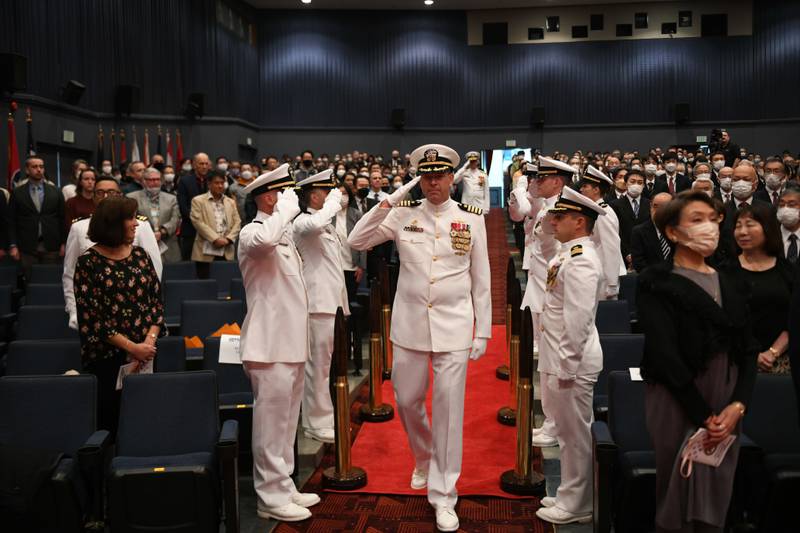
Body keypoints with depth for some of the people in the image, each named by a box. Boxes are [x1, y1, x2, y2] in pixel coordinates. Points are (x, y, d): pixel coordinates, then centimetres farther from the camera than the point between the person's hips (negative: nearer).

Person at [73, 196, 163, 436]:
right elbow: (91, 315, -9)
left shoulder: (140, 255, 8)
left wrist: (149, 342, -9)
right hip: (105, 358, -3)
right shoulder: (89, 261, -4)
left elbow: (157, 301, 6)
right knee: (109, 421, 3)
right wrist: (131, 347, -13)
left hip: (144, 355, 3)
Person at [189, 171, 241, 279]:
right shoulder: (198, 201, 5)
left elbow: (237, 223, 10)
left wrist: (228, 239, -7)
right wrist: (215, 239, -14)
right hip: (206, 252, -3)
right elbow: (198, 222, -6)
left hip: (226, 252, 3)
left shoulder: (231, 202, 19)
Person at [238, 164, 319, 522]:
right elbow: (266, 239, -40)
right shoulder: (252, 233, -13)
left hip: (290, 342, 10)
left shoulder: (284, 233, 17)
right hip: (269, 345, -10)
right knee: (271, 425, -1)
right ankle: (271, 498, 10)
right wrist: (286, 207, -25)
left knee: (286, 424, 17)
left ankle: (283, 487, 28)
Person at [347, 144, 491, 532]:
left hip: (454, 327, -2)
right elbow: (356, 242, -3)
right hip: (409, 325, 2)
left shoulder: (471, 218, -1)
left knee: (449, 409, 0)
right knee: (407, 400, 14)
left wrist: (483, 331, 2)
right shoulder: (403, 214, 1)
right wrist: (385, 204, -14)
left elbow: (481, 279, 3)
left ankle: (443, 496, 13)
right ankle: (423, 460, 44)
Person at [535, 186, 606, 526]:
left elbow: (577, 320, -24)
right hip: (557, 358, 10)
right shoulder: (569, 255, 11)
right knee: (568, 431, 19)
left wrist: (567, 367, -21)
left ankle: (576, 507, 18)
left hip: (571, 363, -10)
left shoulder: (581, 261, -20)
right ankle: (570, 496, 33)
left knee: (575, 434, 4)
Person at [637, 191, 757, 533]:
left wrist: (737, 405, -8)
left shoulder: (730, 286, 14)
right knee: (679, 497, 2)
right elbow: (664, 354, -12)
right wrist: (703, 415, -15)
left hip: (726, 407, 5)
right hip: (678, 403, -5)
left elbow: (747, 351, 7)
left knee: (717, 496, 10)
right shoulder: (657, 284, -4)